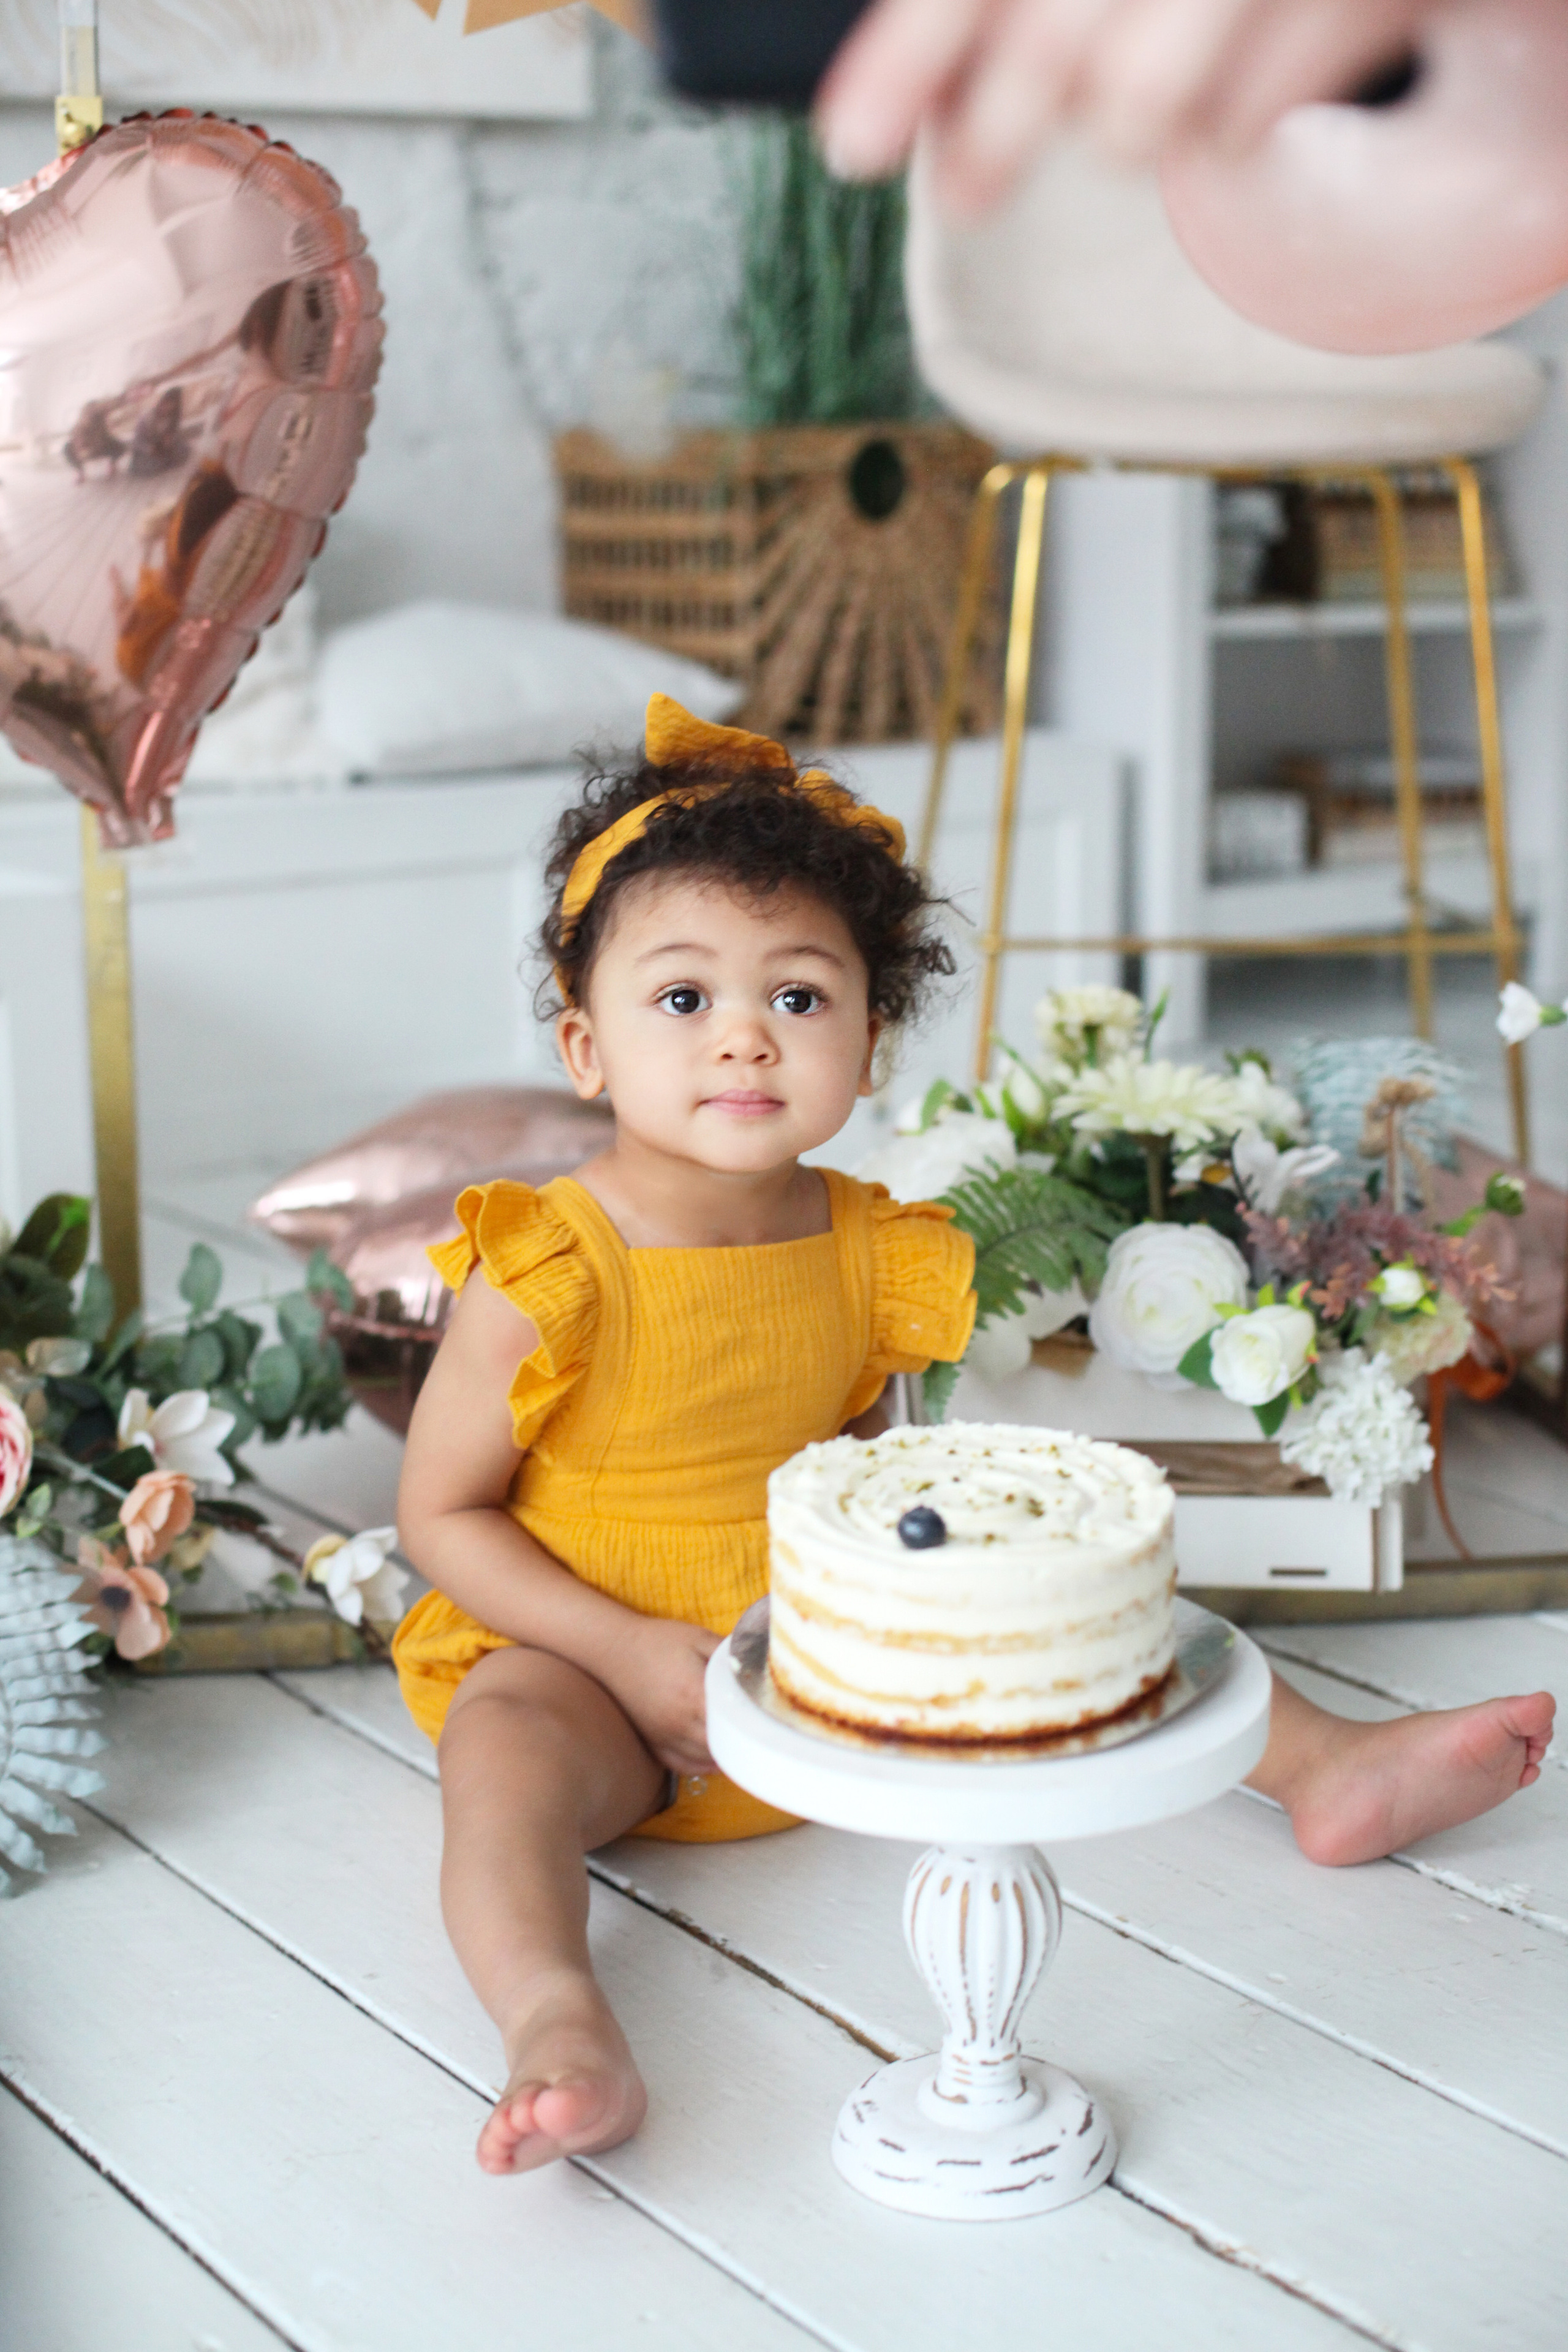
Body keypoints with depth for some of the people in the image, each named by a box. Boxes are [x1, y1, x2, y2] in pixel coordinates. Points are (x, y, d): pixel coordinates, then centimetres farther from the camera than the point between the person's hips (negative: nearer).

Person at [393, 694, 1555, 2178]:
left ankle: (1327, 1770, 14)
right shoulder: (549, 1276, -20)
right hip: (590, 1664, -5)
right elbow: (440, 1513, -13)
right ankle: (556, 2023, -56)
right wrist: (634, 1656, -21)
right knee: (507, 1744, -36)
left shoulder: (864, 1253, -4)